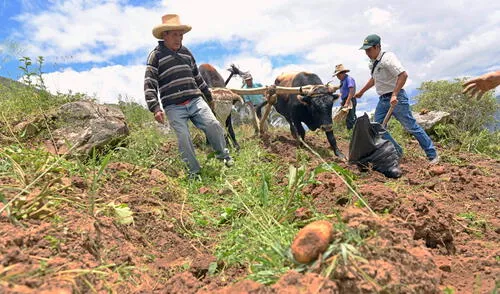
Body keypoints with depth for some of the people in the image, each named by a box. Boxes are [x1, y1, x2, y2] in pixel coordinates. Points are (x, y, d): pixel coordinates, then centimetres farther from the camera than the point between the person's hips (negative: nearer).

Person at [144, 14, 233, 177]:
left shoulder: (186, 52, 18)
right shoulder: (156, 55, 1)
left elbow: (197, 77, 27)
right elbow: (149, 84, -7)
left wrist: (208, 96, 31)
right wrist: (155, 108, -18)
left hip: (195, 100, 4)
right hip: (174, 107, -4)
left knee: (213, 125, -12)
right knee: (183, 139, -8)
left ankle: (223, 155, 9)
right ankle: (194, 171, 7)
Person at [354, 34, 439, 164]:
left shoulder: (387, 58, -16)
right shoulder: (374, 62, 12)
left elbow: (403, 75, -25)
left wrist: (394, 95, -30)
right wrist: (361, 92, 33)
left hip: (396, 98, -9)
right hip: (383, 99, 9)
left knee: (411, 127, -4)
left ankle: (432, 154, 9)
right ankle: (397, 151, 16)